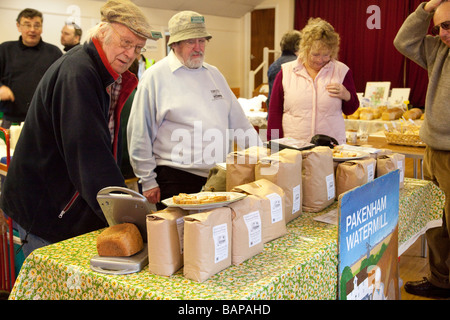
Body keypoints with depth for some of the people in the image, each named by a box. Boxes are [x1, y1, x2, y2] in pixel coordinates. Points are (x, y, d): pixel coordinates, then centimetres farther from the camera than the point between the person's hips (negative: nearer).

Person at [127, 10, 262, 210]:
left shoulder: (213, 74, 14)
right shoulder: (155, 77, -4)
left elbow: (237, 120, 18)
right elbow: (140, 135, -4)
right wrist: (148, 181, -4)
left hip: (220, 177, 5)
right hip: (177, 178, -5)